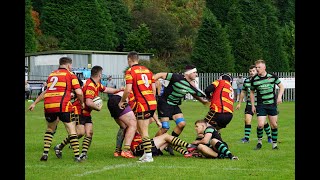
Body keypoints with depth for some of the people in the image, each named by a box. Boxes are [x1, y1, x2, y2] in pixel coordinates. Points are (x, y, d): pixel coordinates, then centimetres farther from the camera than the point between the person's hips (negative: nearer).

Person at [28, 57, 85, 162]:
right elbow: (79, 92, -2)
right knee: (72, 130, 2)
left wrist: (34, 103, 37)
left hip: (48, 105, 5)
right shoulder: (70, 75, 5)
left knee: (50, 129, 23)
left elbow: (45, 92, 29)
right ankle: (77, 156, -3)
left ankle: (45, 153, 14)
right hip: (62, 105, -5)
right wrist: (82, 103, 15)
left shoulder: (52, 74, 22)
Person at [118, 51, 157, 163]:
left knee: (144, 132, -3)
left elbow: (128, 90, -14)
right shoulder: (147, 70, 16)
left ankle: (148, 156, -4)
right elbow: (154, 89, 16)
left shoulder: (130, 71, -6)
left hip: (142, 104, -8)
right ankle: (146, 153, 18)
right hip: (152, 103, 8)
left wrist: (122, 101, 1)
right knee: (141, 129, 17)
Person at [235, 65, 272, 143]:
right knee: (247, 120, -8)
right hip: (249, 104, 3)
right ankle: (246, 138, 3)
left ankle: (269, 137, 21)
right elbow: (243, 92, 16)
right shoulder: (246, 81, 4)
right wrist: (239, 103, 17)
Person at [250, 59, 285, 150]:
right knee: (260, 124, -13)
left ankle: (274, 143, 17)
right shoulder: (254, 79, -3)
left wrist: (279, 97, -6)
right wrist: (253, 105, 7)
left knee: (274, 125, 2)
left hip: (272, 104, 1)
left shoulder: (273, 76, -3)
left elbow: (281, 86, 9)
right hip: (261, 105, -1)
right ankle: (259, 141, 10)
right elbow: (252, 92, 10)